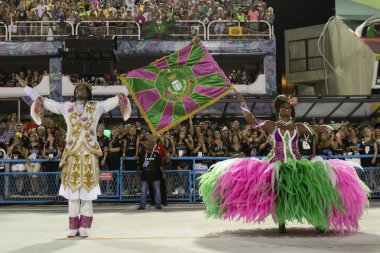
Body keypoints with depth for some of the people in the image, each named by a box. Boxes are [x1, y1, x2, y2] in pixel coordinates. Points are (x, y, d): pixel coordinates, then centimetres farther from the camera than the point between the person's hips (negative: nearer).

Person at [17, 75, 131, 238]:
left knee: (87, 192, -1)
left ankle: (84, 228, 2)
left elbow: (117, 100, 7)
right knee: (72, 192, 2)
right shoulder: (66, 107, 12)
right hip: (72, 155, 2)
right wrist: (26, 88, 13)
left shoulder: (97, 106, 8)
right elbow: (44, 102, 14)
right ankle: (74, 227, 7)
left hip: (89, 155, -1)